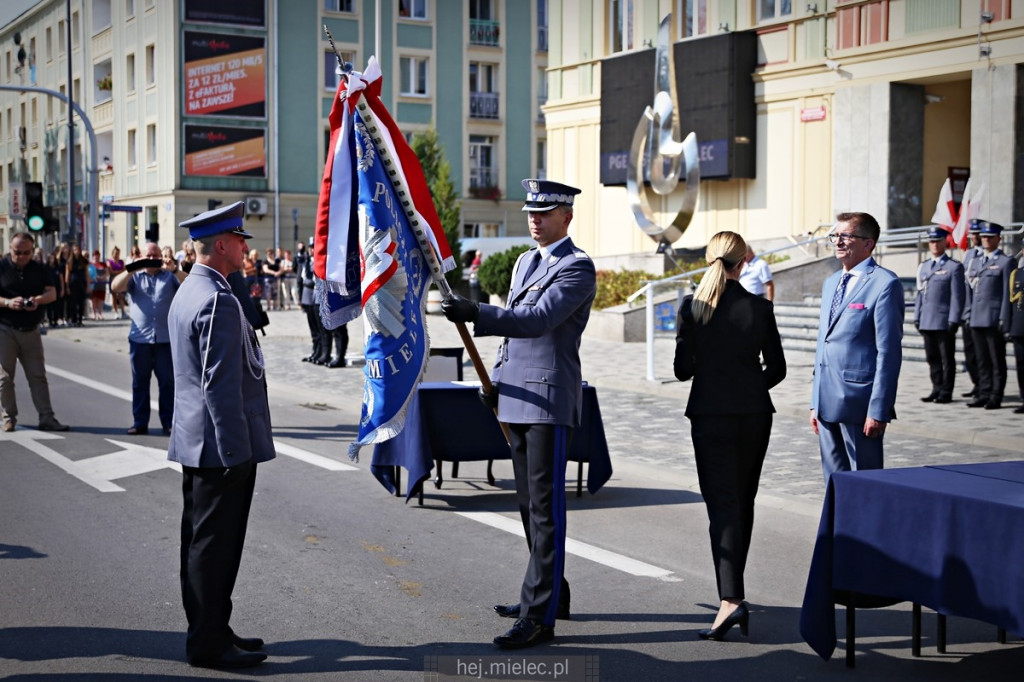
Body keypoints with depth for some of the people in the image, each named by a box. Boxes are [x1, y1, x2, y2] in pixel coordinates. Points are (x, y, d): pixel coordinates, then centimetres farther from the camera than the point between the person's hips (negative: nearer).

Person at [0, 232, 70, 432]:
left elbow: (52, 293, 1)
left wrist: (38, 300, -21)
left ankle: (46, 418, 3)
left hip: (31, 330, 3)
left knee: (38, 376, 2)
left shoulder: (39, 270, 8)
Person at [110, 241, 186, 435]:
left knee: (168, 382, 2)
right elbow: (115, 287, -6)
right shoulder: (135, 276, 11)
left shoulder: (170, 276, 10)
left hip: (166, 339, -1)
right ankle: (140, 423, 10)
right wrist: (131, 269, -22)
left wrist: (174, 269, -24)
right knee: (140, 382, 5)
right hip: (140, 339, 1)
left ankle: (169, 422, 7)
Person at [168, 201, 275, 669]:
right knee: (215, 545, -2)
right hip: (221, 446, -10)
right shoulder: (218, 301, -20)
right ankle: (209, 643, 6)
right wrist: (236, 450, -19)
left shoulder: (188, 292, 13)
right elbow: (221, 385, -23)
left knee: (202, 541, 16)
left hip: (195, 443, 10)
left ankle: (208, 631, 26)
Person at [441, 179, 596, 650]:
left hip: (550, 399, -9)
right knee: (529, 503, 15)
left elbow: (537, 319, -24)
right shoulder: (525, 262, 18)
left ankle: (539, 617, -8)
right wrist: (497, 378, 21)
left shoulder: (578, 267, -11)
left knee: (545, 507, -9)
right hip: (517, 396, 9)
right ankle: (551, 594, 28)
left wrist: (475, 314, -32)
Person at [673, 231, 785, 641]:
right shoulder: (760, 307, -3)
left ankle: (731, 599, -19)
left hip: (710, 414, -2)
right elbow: (777, 368, 2)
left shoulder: (692, 307, -7)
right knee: (744, 502, 16)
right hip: (755, 413, 2)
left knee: (722, 505, -5)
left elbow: (682, 369, -5)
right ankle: (733, 589, 28)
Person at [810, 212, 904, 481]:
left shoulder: (884, 283, -9)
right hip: (828, 402, 8)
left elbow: (888, 352, -13)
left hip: (859, 402, -8)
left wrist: (878, 410, -17)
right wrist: (816, 401, 16)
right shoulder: (831, 282, 17)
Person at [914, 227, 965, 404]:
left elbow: (958, 296, -7)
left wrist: (954, 320, -13)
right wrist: (917, 317, 12)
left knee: (947, 359, 0)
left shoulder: (954, 267, -2)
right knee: (932, 359, 9)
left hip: (944, 322, -6)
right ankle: (937, 390, 17)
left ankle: (946, 393, 5)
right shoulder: (923, 267, 15)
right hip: (927, 322, 6)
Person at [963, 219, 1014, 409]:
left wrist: (1004, 320, -12)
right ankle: (983, 395, 15)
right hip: (977, 320, 6)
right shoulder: (975, 261, 16)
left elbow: (1008, 293, -7)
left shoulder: (1006, 262, -2)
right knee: (982, 360, 10)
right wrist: (969, 315, 13)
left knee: (997, 361, 0)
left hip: (994, 320, -6)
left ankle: (996, 397, 3)